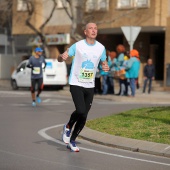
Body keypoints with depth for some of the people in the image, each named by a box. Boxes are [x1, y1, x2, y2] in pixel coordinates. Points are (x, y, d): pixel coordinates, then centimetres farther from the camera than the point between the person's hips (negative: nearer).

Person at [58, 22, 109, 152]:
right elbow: (60, 58, -3)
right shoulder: (78, 46, -5)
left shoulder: (101, 48, 5)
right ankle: (68, 127, 8)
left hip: (90, 86, 4)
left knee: (84, 117, 4)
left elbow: (104, 63, 18)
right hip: (76, 84, -4)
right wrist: (62, 57, -28)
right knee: (81, 111, -23)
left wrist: (106, 67, -7)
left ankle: (72, 141, 21)